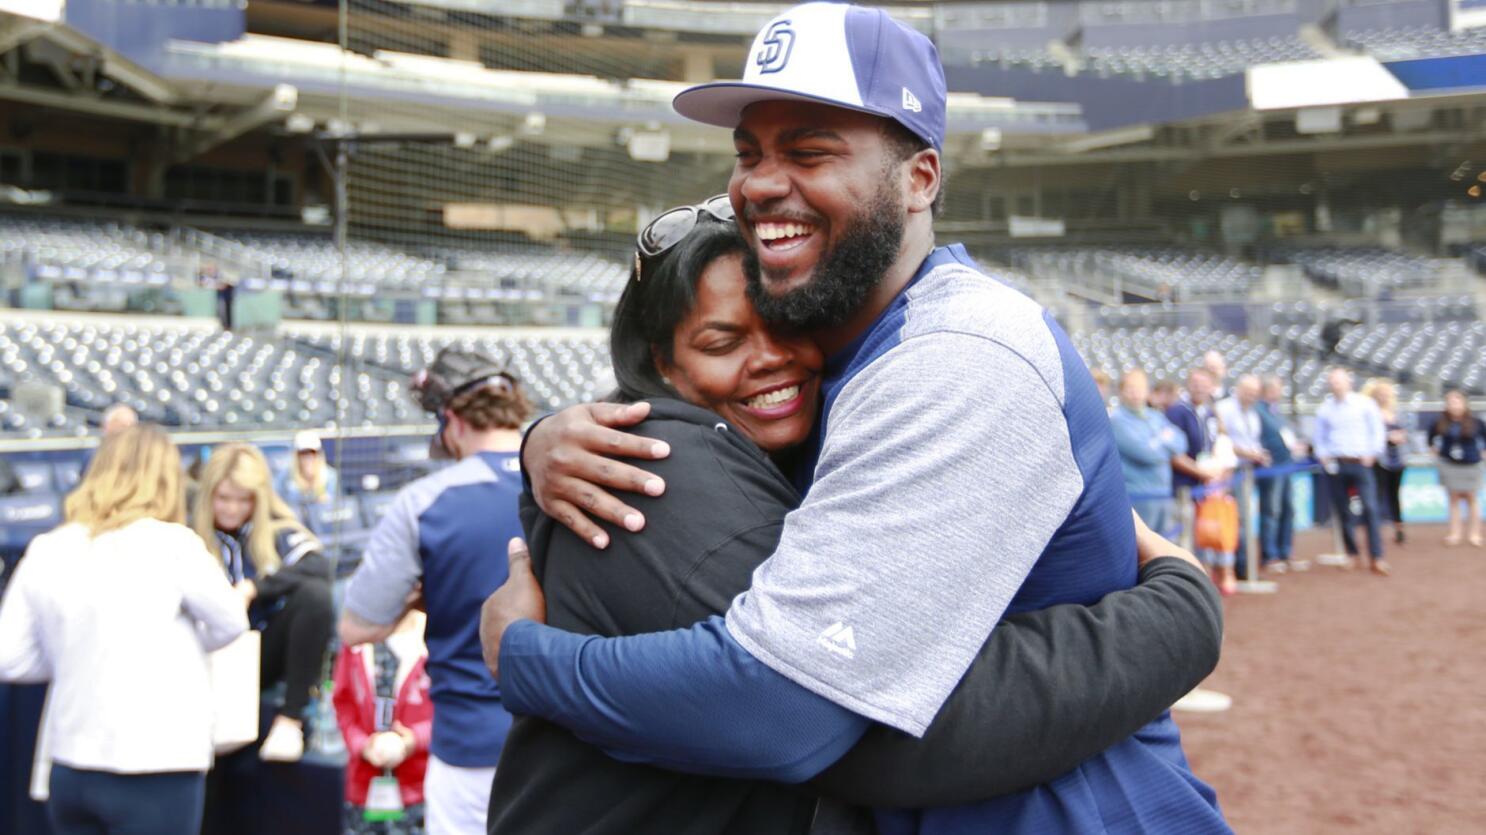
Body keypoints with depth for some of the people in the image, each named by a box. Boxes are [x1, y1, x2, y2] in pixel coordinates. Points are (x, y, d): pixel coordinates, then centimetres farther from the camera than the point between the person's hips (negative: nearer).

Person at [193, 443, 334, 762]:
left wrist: (255, 587, -30)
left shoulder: (278, 530, 0)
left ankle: (290, 718, -25)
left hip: (270, 649, 1)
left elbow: (319, 566, -20)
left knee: (314, 593, -29)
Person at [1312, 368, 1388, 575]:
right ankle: (1351, 553, 18)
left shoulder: (1364, 403, 2)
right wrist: (1322, 455, 1)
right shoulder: (1324, 409, 8)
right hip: (1335, 465, 2)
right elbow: (1318, 436, 16)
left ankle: (1377, 558, -10)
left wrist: (1371, 454, -5)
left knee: (1370, 509, -10)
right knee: (1342, 511, 4)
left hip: (1360, 463, -2)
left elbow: (1377, 430, 3)